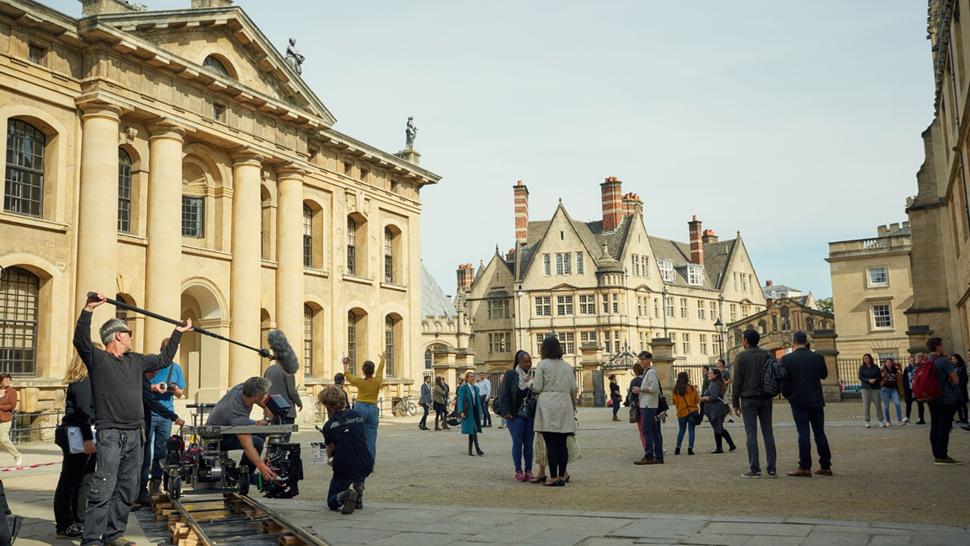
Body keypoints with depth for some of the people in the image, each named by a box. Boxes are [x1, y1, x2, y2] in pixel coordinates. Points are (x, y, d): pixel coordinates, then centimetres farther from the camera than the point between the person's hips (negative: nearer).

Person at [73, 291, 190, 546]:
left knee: (127, 490, 10)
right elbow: (81, 341, -21)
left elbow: (164, 360, 29)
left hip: (134, 434, 7)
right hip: (110, 434, -7)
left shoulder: (136, 360, 17)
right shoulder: (98, 358, -2)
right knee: (103, 489, -12)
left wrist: (178, 332, 31)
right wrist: (88, 309, -31)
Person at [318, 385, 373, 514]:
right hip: (366, 467, 3)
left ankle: (346, 495, -14)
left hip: (344, 472, -3)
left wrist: (330, 459, 38)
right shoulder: (359, 415, 2)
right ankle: (359, 487, 15)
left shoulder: (328, 426, -6)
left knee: (331, 503, 20)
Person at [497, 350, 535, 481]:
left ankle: (528, 471, 13)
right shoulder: (510, 374, -2)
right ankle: (518, 471, 7)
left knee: (529, 443, 5)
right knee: (517, 443, -1)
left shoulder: (533, 375, 6)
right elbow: (503, 394, -4)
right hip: (515, 415, -3)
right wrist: (505, 412, -10)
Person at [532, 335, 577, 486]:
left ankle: (553, 478, -4)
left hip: (548, 405, -4)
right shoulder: (567, 366, 12)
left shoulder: (542, 364, -2)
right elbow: (573, 388, 12)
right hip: (564, 405, 4)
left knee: (551, 444, -4)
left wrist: (530, 381, 17)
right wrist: (573, 405, 27)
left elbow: (537, 388, -4)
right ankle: (561, 477, 8)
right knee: (562, 444, 6)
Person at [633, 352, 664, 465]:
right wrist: (640, 390, 14)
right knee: (654, 431, 10)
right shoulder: (646, 372, 21)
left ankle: (648, 457, -10)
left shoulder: (651, 372, -11)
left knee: (647, 431, -10)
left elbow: (654, 388, -20)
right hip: (646, 405, 10)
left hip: (648, 406, -10)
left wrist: (641, 390, -14)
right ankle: (658, 457, 12)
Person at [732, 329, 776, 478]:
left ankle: (755, 469, -5)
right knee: (768, 432, 6)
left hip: (748, 399, -4)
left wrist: (735, 403, 0)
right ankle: (771, 469, 5)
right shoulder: (766, 354, 7)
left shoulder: (741, 356, -4)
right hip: (765, 399, 4)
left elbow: (737, 381, -5)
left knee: (751, 433, -2)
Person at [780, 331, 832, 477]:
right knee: (820, 433, 10)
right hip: (816, 400, 2)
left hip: (798, 401, -2)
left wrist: (788, 396, 9)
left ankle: (805, 468, 0)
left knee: (803, 434, 0)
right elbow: (824, 375, 12)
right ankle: (826, 466, 14)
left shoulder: (786, 359, -8)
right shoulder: (817, 357, -3)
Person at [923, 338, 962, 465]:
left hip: (931, 399, 8)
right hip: (946, 400, -7)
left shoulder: (925, 361, 8)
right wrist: (951, 382, 9)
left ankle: (937, 455, 15)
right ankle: (942, 457, -3)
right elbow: (956, 380, -13)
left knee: (934, 427, 10)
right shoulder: (944, 361, -16)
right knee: (944, 428, -4)